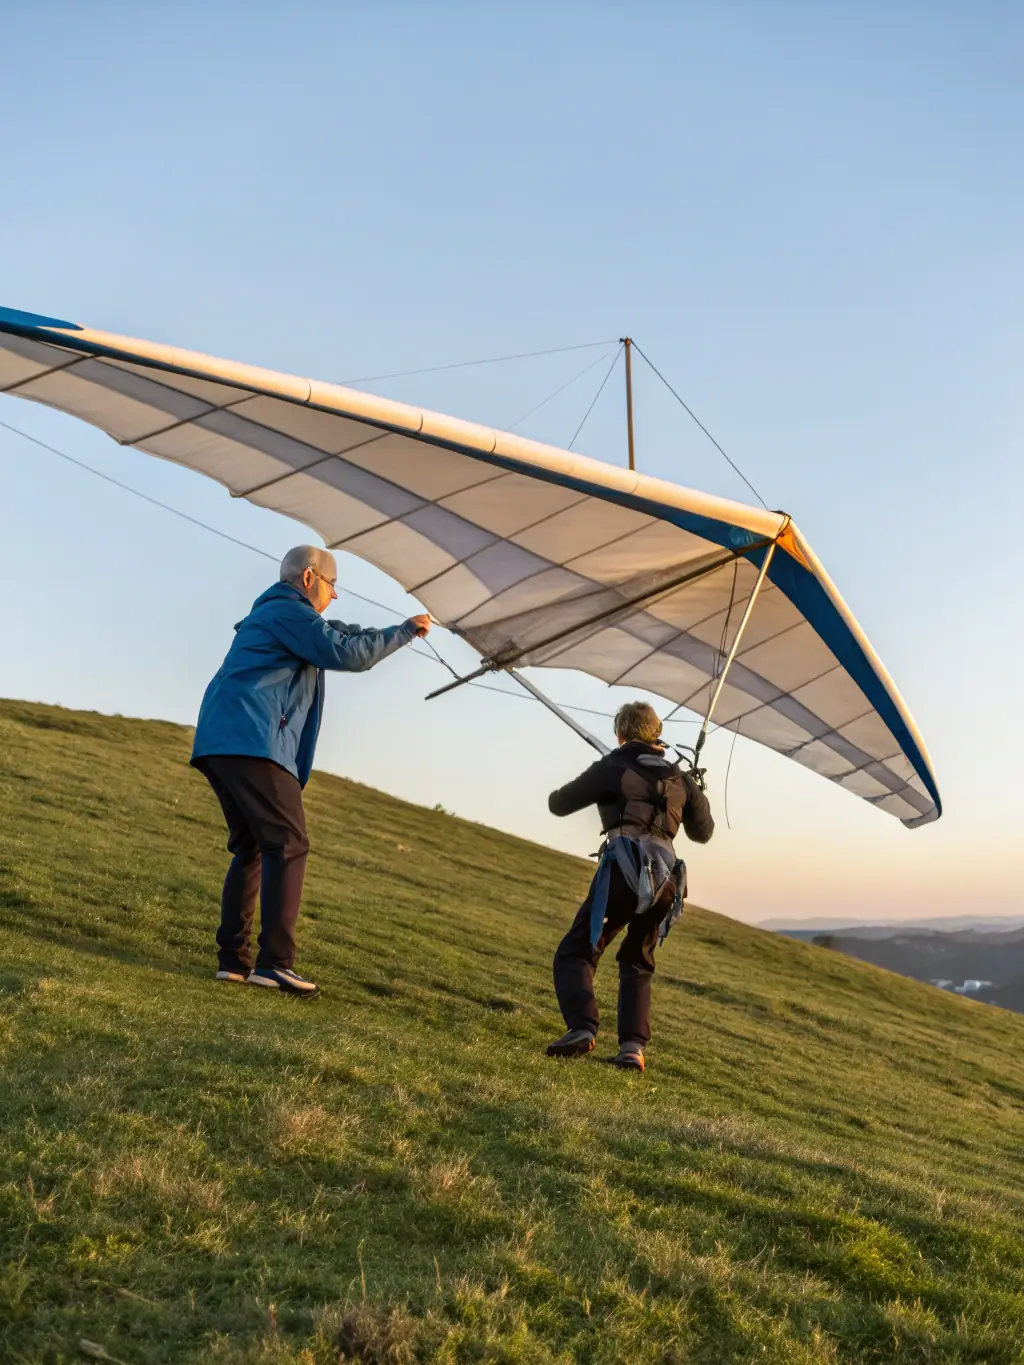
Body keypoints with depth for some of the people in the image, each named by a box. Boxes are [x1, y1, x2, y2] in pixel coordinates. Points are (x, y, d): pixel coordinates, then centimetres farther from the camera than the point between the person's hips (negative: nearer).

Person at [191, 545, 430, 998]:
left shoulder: (271, 614, 30)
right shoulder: (290, 611, -2)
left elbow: (334, 635, 37)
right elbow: (347, 655, -12)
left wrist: (396, 632, 32)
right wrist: (403, 631, 0)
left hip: (219, 741, 10)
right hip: (253, 741, -10)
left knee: (250, 849, 12)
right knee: (287, 846, -11)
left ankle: (232, 958, 6)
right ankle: (274, 962, -17)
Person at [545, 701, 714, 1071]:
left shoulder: (611, 768, 6)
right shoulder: (681, 778, 20)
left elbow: (558, 805, 13)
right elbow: (704, 832, 30)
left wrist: (583, 790, 35)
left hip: (624, 872, -5)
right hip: (666, 880, 5)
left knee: (575, 953, 2)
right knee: (637, 965, 21)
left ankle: (582, 1029, -19)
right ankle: (633, 1046, 6)